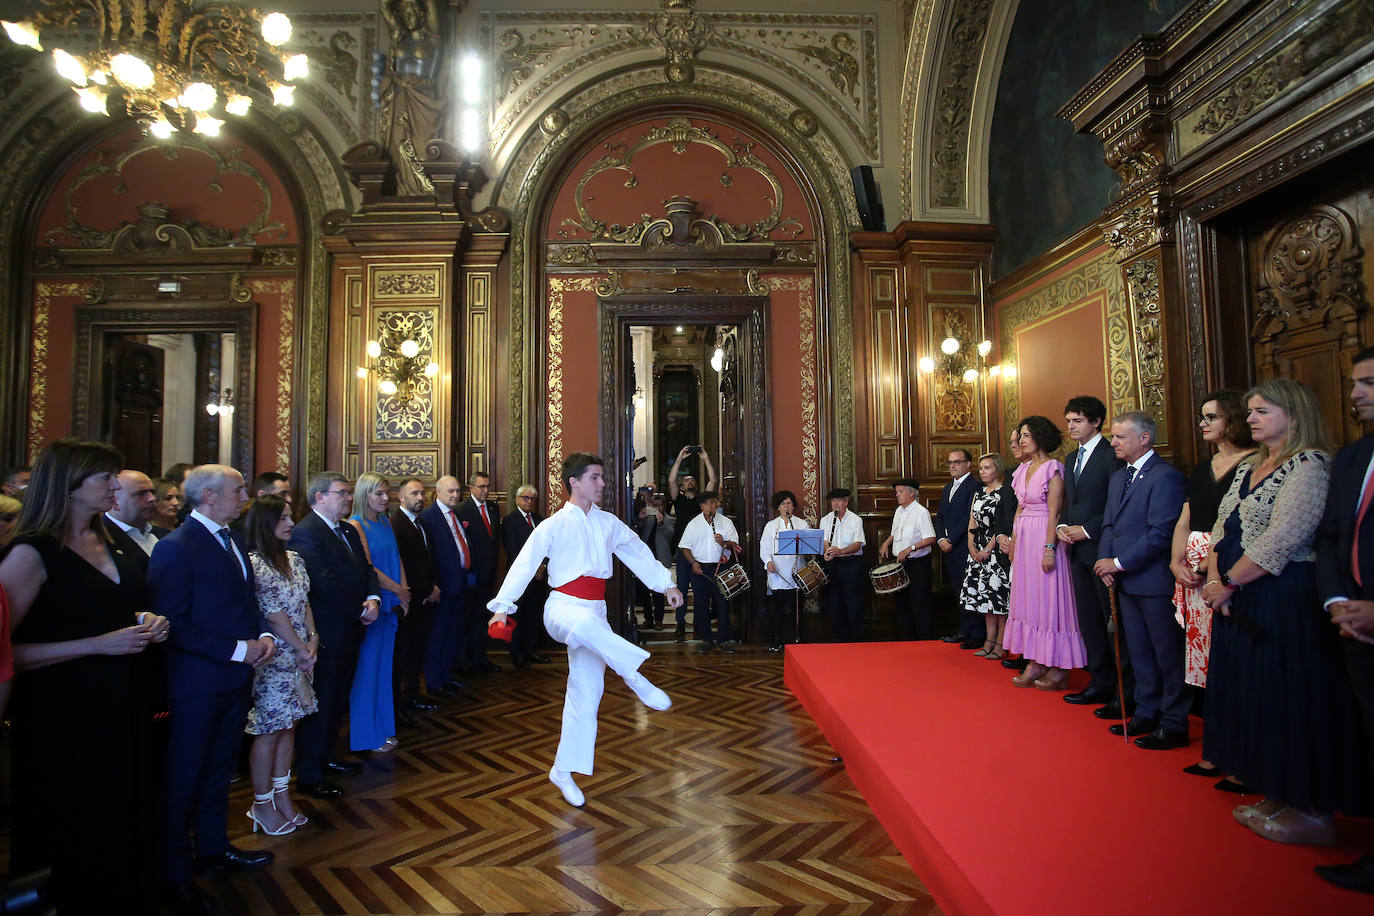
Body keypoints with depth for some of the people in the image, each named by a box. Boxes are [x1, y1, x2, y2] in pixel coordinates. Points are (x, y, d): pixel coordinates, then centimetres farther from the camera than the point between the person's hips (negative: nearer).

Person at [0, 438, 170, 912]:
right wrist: (100, 645, -22)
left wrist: (147, 626, 6)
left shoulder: (106, 544, 10)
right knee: (76, 841, 8)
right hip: (64, 718, -7)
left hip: (123, 710, 7)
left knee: (127, 826, 14)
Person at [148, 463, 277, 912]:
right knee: (184, 778, 7)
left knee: (219, 770, 22)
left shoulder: (232, 540, 9)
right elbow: (175, 626, -21)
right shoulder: (176, 548, -18)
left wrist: (264, 635, 1)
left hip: (237, 675, 8)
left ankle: (213, 846, 39)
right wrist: (238, 649, -20)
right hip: (198, 682, -8)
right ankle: (174, 873, 22)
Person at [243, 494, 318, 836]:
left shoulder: (294, 559, 9)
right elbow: (273, 614, -15)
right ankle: (262, 805, 17)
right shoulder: (253, 562, -15)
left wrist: (313, 639, 0)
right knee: (269, 732, 3)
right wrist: (301, 648, -9)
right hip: (274, 658, -7)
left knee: (289, 726, 13)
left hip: (300, 654, 7)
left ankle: (282, 796, 25)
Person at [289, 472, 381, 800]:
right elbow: (325, 583, -24)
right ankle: (309, 775, 16)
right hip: (327, 634, -9)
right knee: (320, 705, 3)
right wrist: (359, 612, -15)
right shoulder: (306, 533, -18)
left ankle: (325, 756, 36)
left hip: (350, 630, 9)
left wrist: (373, 598, -8)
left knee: (338, 700, 20)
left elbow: (365, 568, 11)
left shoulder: (348, 530, 12)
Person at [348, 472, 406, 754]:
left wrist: (404, 594, 2)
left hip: (391, 605, 7)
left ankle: (383, 727, 23)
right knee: (368, 667, 2)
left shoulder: (385, 522, 12)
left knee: (384, 665, 12)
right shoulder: (356, 524, -10)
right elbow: (366, 568, -15)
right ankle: (368, 734, 14)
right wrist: (398, 590, -8)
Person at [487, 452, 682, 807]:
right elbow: (524, 564, -8)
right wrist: (503, 605, -17)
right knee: (584, 624, -43)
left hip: (595, 612, 5)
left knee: (586, 694, 3)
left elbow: (638, 554, 16)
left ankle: (563, 771, 16)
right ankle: (634, 676, -31)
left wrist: (666, 584, 9)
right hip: (562, 608, -5)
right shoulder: (554, 525, -5)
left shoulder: (609, 524, 9)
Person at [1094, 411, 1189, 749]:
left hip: (1155, 580, -8)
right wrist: (1105, 561, 1)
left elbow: (1160, 532, -19)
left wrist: (1120, 563, -15)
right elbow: (1109, 524, 17)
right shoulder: (1118, 477, 15)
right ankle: (1147, 714, 27)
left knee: (1168, 654, 3)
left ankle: (1174, 724, 14)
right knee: (1139, 651, 16)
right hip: (1125, 580, 8)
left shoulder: (1165, 476, -13)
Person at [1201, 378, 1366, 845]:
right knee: (1254, 696, 14)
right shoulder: (1249, 467, 13)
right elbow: (1222, 529, 11)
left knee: (1290, 697, 0)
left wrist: (1228, 582, -14)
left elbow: (1280, 540, -21)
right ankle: (1278, 797, 27)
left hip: (1286, 602, -8)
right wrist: (1216, 581, -3)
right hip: (1240, 602, 9)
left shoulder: (1310, 465, -13)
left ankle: (1312, 812, 16)